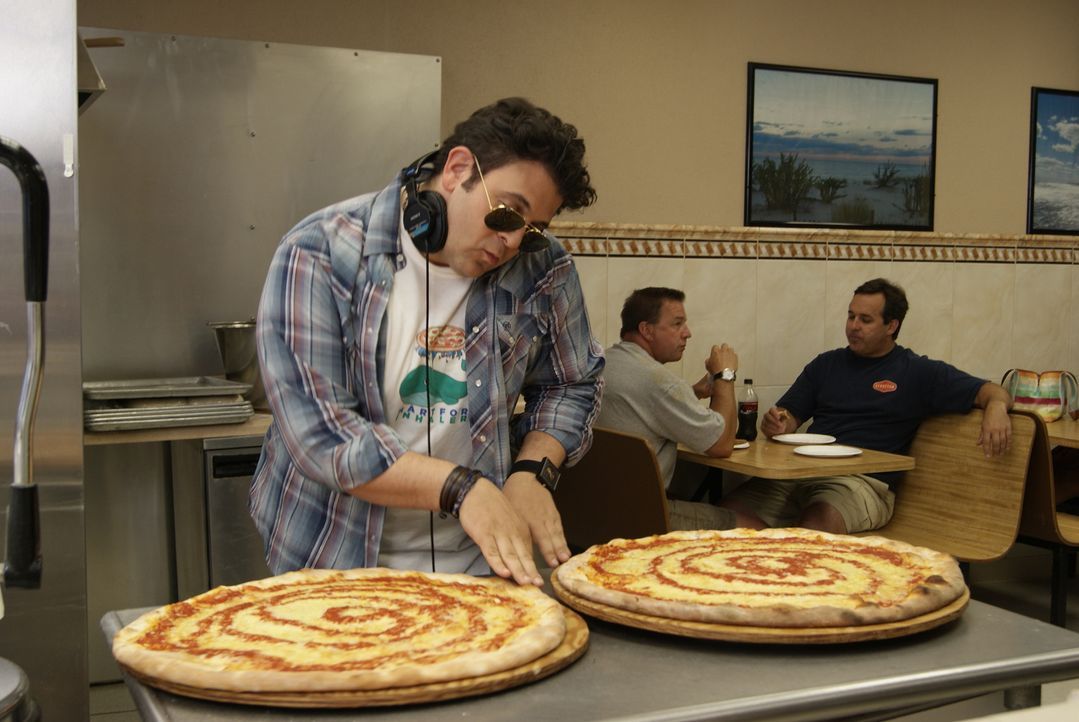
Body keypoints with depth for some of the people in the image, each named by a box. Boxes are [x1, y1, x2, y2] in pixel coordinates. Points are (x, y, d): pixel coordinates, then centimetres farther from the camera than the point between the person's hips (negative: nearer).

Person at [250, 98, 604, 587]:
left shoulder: (543, 269, -1)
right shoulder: (319, 255, -12)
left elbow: (571, 386, 13)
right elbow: (317, 429, -18)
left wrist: (532, 471, -6)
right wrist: (460, 488, -24)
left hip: (477, 564, 3)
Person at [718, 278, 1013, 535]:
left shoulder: (918, 372, 11)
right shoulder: (826, 364, 23)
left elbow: (993, 393, 7)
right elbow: (789, 416, 20)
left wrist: (996, 409, -18)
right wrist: (776, 425, -5)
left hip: (865, 481, -4)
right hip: (801, 471, 4)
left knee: (819, 521, -39)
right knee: (728, 513, -24)